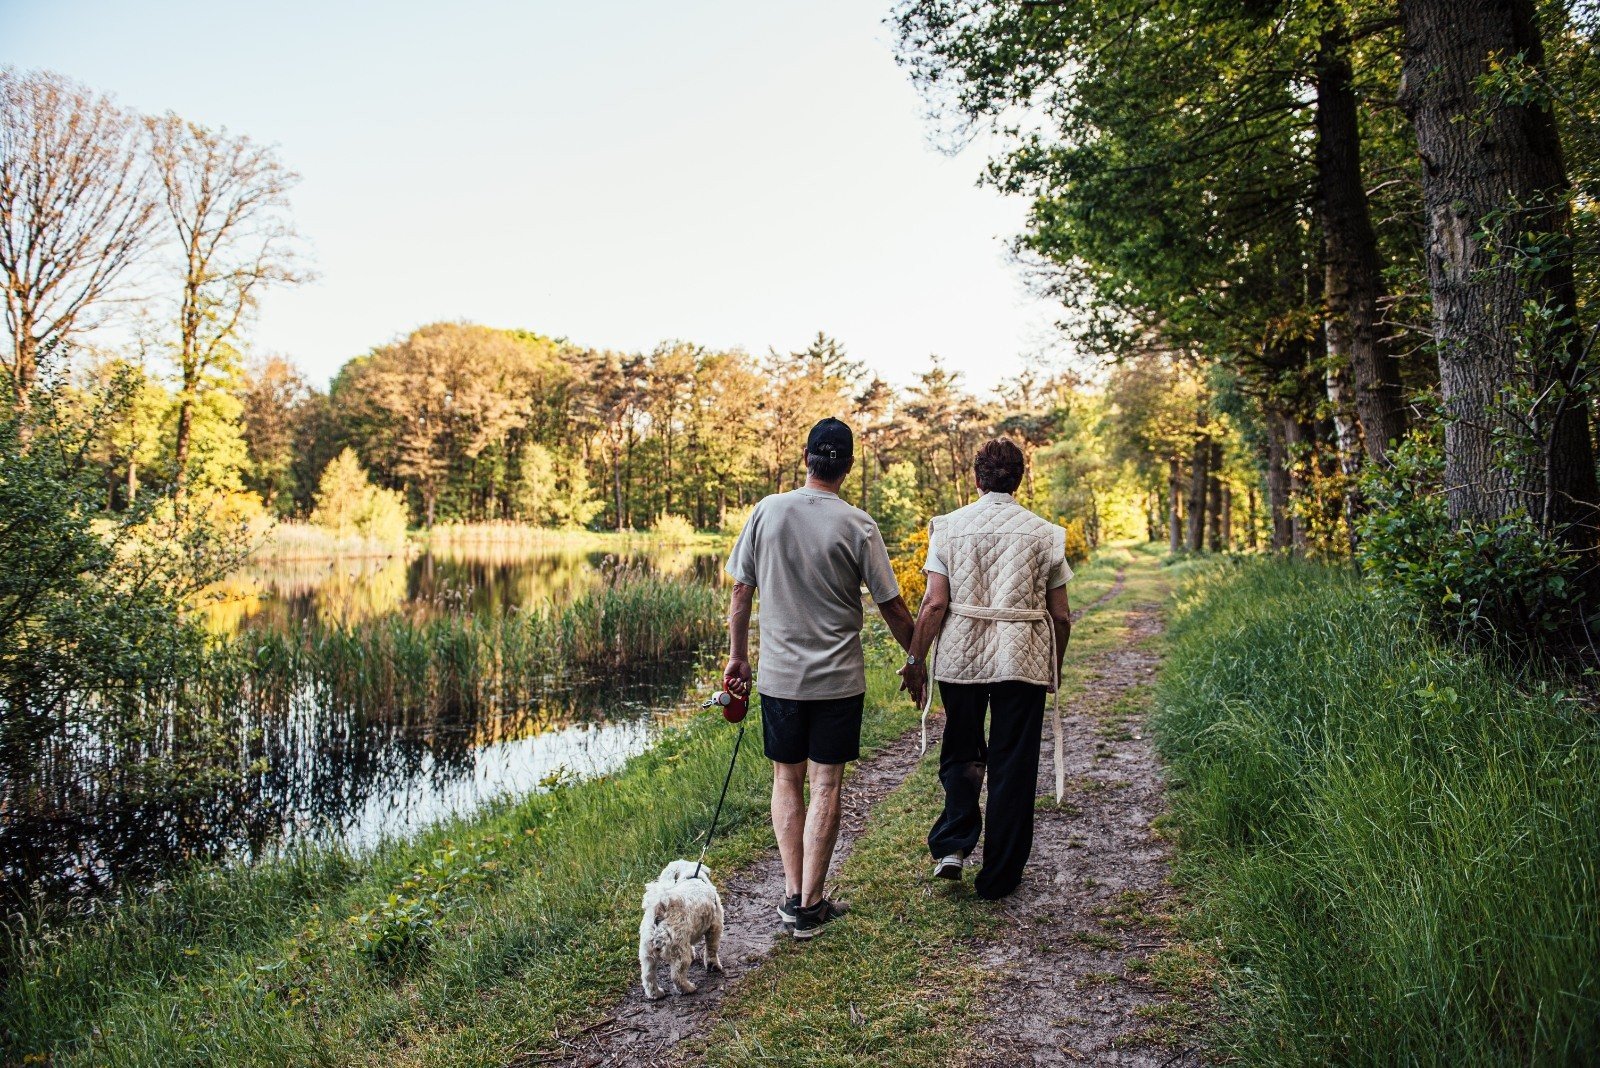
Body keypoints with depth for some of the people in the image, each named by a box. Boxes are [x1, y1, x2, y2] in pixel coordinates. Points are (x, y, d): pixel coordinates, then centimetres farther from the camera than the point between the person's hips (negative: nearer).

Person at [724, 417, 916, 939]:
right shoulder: (857, 526, -10)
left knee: (786, 780, 15)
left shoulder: (767, 510, -3)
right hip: (838, 678, -2)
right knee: (825, 787, 6)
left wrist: (738, 657, 14)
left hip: (778, 674, 2)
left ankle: (793, 894, 15)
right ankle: (810, 905, 10)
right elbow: (892, 607, -5)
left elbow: (741, 590, 2)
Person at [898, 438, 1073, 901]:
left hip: (960, 657, 0)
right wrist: (1055, 667, 17)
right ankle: (999, 876, 17)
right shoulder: (1045, 533, 1)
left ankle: (952, 845, 5)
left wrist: (915, 659, 4)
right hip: (1023, 662, 0)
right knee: (1012, 766, 9)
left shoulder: (948, 527, -1)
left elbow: (935, 604, -5)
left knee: (961, 754, 19)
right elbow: (1061, 615, 3)